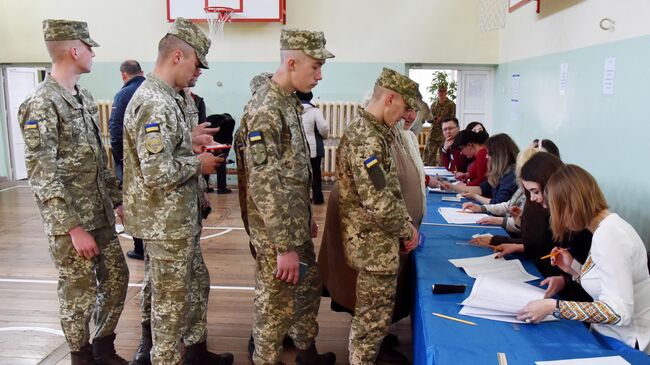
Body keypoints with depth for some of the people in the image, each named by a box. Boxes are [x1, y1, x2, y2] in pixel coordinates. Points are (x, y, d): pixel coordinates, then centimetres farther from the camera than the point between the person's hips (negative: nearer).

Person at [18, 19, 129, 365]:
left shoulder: (84, 97, 10)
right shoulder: (40, 104, -16)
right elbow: (43, 176, -20)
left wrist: (117, 200, 15)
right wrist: (74, 228, -21)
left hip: (101, 215, 8)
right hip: (70, 222, -8)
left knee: (117, 279, 15)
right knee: (79, 293, 6)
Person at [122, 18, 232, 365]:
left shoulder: (170, 97, 8)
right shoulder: (155, 105, -24)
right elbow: (158, 173, -30)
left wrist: (193, 147, 4)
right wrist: (199, 164, -15)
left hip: (180, 216, 10)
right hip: (165, 222, -10)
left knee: (196, 283, 22)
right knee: (171, 298, 7)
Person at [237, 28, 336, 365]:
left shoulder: (289, 101, 8)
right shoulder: (265, 110, -23)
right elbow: (264, 184, -26)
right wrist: (284, 246, -24)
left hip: (296, 224, 10)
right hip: (277, 232, -10)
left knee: (309, 288, 24)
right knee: (277, 305, 6)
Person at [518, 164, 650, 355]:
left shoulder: (609, 235, -22)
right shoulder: (607, 228, 6)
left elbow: (619, 311, -27)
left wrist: (553, 306, -29)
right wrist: (573, 268, 3)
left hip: (624, 345, -8)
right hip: (607, 333, 8)